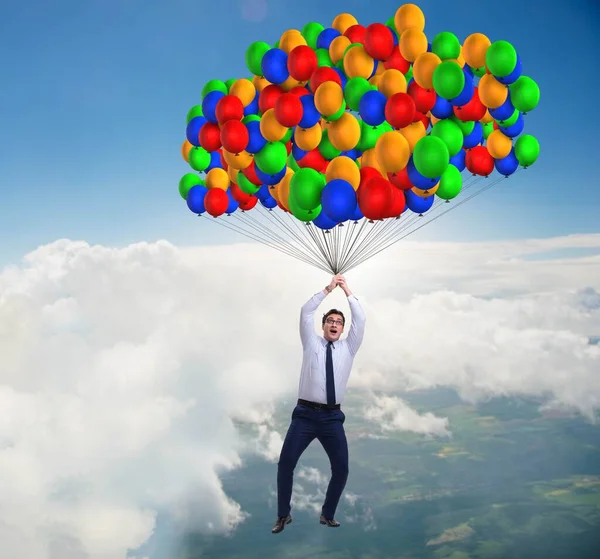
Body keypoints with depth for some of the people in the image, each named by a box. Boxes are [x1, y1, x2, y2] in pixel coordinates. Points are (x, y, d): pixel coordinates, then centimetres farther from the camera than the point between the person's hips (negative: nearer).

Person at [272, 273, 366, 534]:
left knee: (341, 468, -2)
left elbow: (360, 320, 3)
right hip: (305, 414, -1)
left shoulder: (348, 348, 12)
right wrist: (328, 289, -4)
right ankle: (283, 514, 12)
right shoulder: (311, 344, 9)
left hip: (332, 417, 2)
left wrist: (347, 291, 1)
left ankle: (327, 514, 20)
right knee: (286, 463, -7)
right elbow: (306, 313, -1)